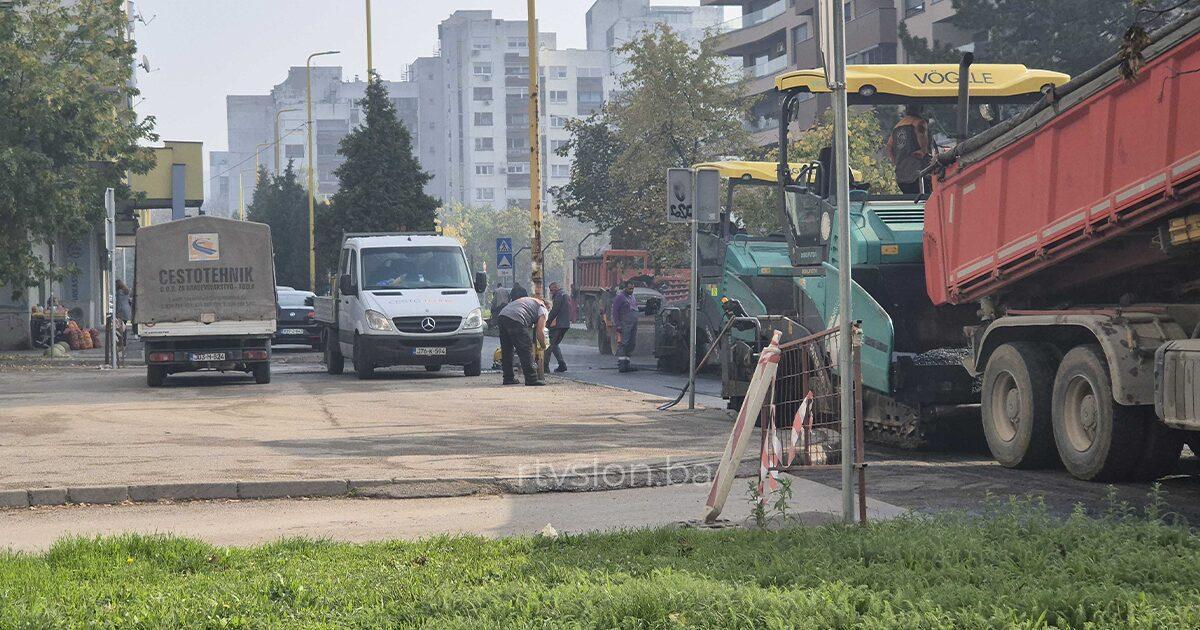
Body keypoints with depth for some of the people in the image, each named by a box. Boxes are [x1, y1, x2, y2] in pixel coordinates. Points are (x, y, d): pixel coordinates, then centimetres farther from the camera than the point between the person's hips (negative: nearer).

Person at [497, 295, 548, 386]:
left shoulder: (529, 301, 37)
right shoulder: (543, 309, 13)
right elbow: (540, 331, 4)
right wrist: (544, 347, 18)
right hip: (515, 320, -8)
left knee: (506, 351, 17)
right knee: (526, 350, -3)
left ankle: (508, 378, 22)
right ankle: (531, 379, -4)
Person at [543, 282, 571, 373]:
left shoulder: (559, 295, -8)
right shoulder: (566, 295, 22)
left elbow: (554, 311, -15)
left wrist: (547, 322, -11)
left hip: (558, 324, -10)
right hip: (566, 324, 10)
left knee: (549, 344, -6)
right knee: (554, 345, 15)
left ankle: (545, 366, -9)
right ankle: (562, 365, 8)